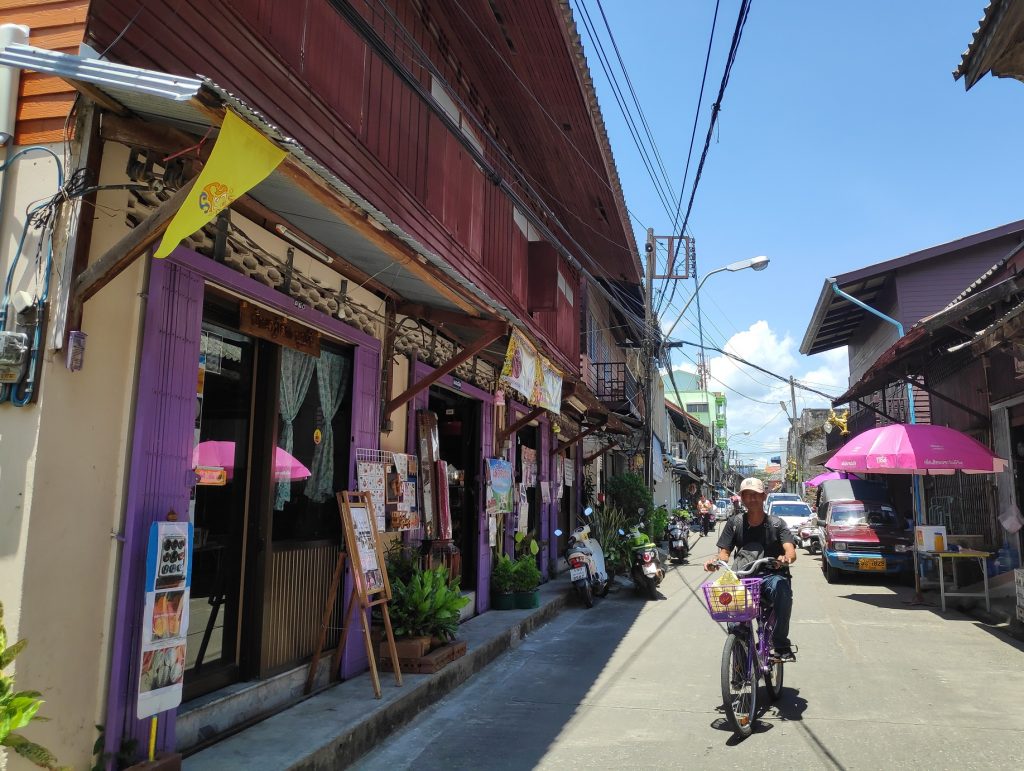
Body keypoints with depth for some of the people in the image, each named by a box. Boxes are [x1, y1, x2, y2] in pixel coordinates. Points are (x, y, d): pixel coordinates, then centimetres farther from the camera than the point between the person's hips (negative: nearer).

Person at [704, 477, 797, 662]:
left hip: (771, 576, -1)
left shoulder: (776, 524, 7)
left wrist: (786, 558, -33)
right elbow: (725, 552, 7)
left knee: (781, 586, -36)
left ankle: (781, 643, -22)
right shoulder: (735, 523, 12)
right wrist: (715, 561, -17)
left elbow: (791, 551, -8)